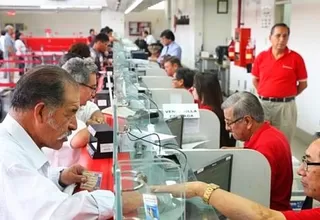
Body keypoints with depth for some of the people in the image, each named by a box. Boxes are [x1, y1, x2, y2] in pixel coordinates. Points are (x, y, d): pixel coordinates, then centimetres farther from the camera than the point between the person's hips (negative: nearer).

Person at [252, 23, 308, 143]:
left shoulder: (296, 58, -4)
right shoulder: (261, 57, 2)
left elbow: (303, 83, 3)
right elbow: (255, 80, 14)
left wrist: (287, 96, 2)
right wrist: (264, 94, 5)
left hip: (285, 106, -2)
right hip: (263, 104, 2)